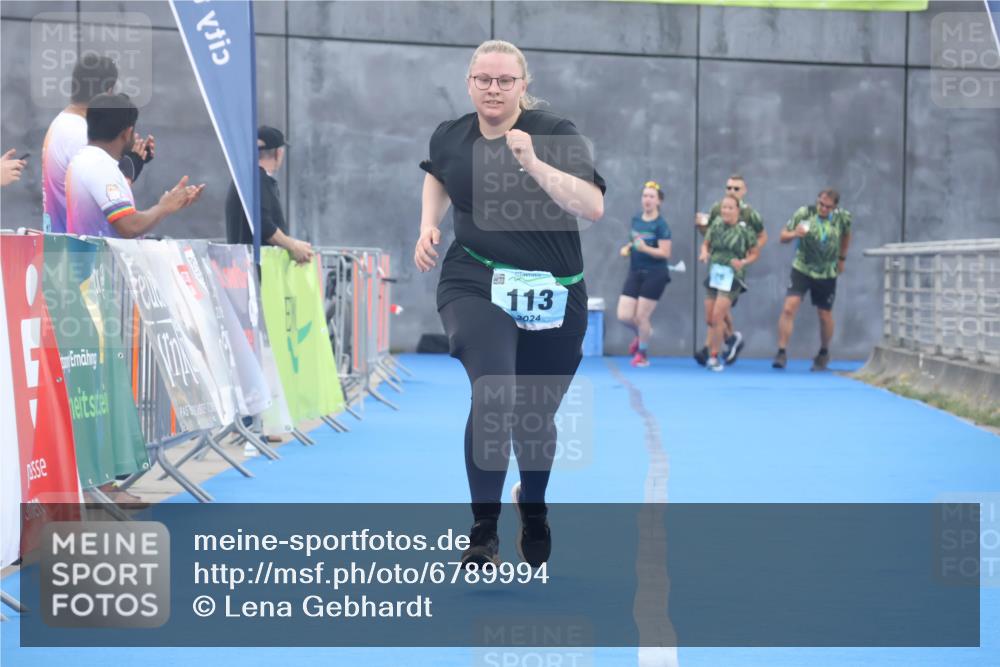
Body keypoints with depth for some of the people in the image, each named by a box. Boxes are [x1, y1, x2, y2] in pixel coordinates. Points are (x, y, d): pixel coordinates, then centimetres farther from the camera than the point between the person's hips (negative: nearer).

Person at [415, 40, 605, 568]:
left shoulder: (556, 134, -12)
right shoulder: (450, 136, 0)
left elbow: (594, 206, -26)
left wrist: (534, 164, -36)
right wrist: (428, 226, 9)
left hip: (552, 297, 0)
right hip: (473, 285, 0)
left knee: (535, 415, 12)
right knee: (493, 394, -26)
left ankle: (533, 506, 45)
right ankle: (483, 531, -17)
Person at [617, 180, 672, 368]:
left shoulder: (660, 225, -12)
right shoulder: (635, 219, 8)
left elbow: (665, 253, -16)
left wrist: (644, 248, -29)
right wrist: (627, 248, 4)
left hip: (654, 275, -6)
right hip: (635, 273, 6)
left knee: (641, 316, -2)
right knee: (624, 316, -1)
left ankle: (642, 354, 20)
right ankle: (642, 334, 32)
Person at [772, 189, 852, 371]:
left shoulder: (842, 218, -8)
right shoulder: (804, 213, -14)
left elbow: (846, 235, 15)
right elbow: (783, 236, -9)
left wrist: (842, 258, 17)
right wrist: (794, 234, -30)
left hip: (827, 274, 2)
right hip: (802, 269, -1)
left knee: (825, 315, 9)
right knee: (789, 308, -17)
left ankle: (823, 353, 32)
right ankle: (781, 352, -10)